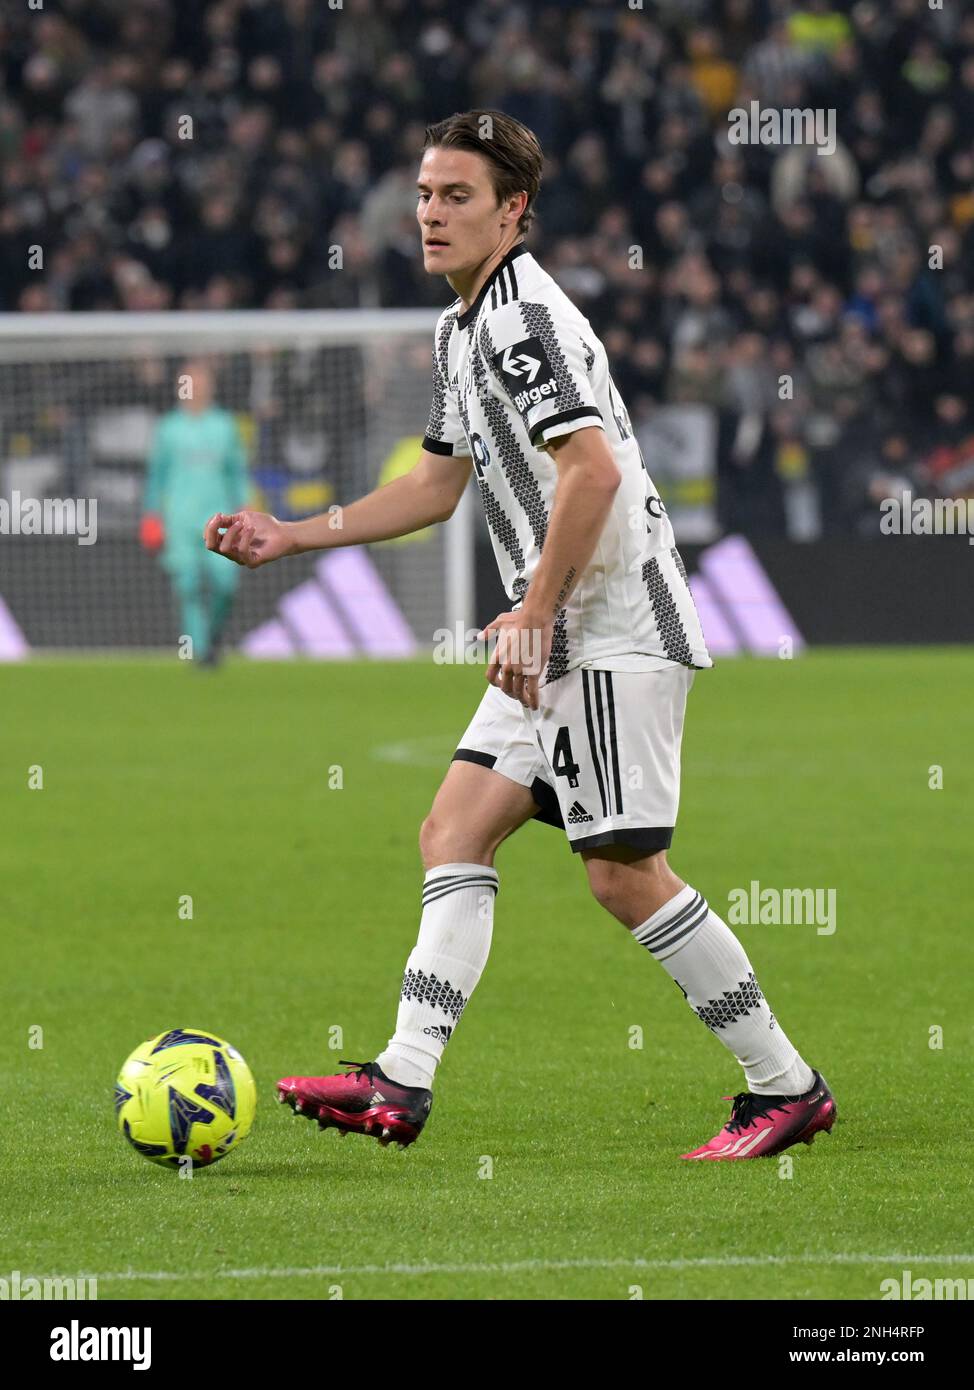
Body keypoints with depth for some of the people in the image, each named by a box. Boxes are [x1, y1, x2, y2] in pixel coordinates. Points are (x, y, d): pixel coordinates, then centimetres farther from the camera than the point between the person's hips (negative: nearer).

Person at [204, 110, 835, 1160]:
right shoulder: (461, 327, 18)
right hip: (558, 640, 10)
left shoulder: (525, 316, -14)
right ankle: (402, 1085, -2)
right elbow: (437, 485, 28)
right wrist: (289, 538, 25)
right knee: (454, 833, 3)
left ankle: (786, 1087, -1)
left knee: (625, 875, -9)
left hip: (615, 633, -10)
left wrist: (533, 615, -20)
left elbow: (594, 471, -24)